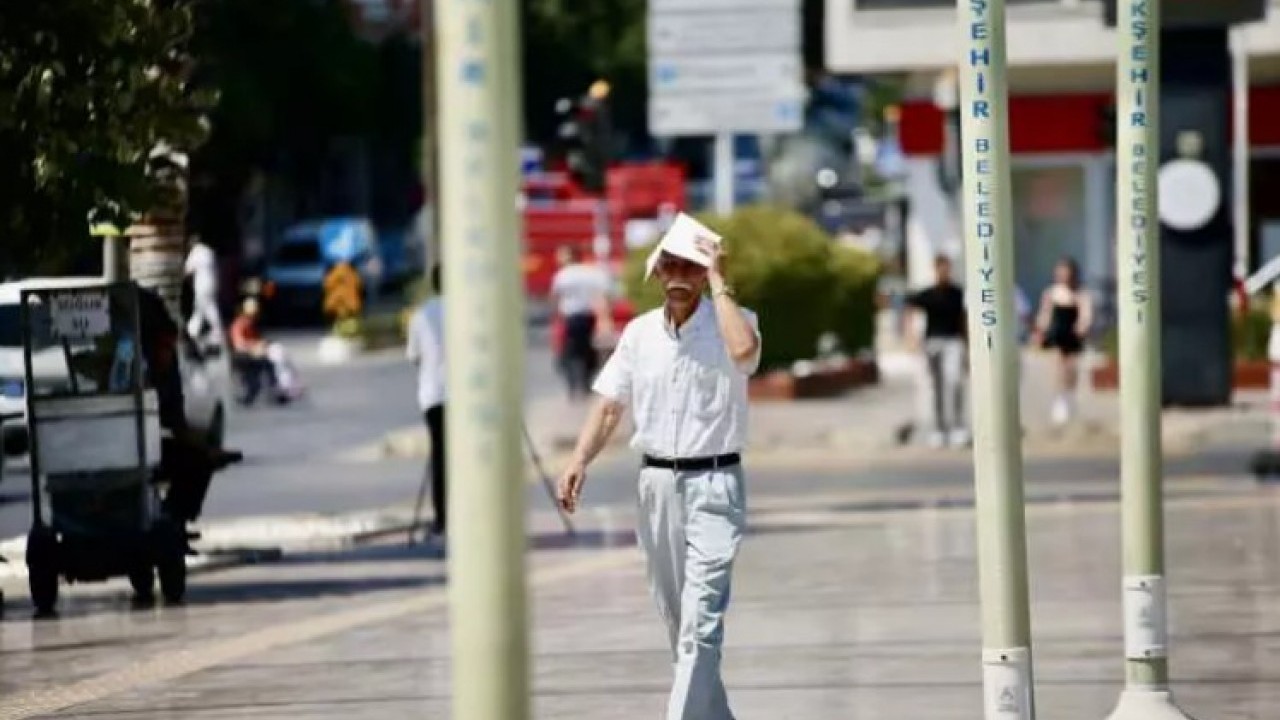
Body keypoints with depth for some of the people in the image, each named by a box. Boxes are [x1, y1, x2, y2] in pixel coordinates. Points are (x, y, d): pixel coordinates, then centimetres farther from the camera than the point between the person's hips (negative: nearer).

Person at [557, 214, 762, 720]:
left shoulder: (729, 321, -5)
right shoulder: (639, 332, 8)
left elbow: (743, 349, -30)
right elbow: (609, 405, 7)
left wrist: (718, 281, -19)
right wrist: (579, 461, -8)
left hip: (713, 483, -5)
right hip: (656, 483, 6)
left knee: (701, 620, -14)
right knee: (675, 619, 14)